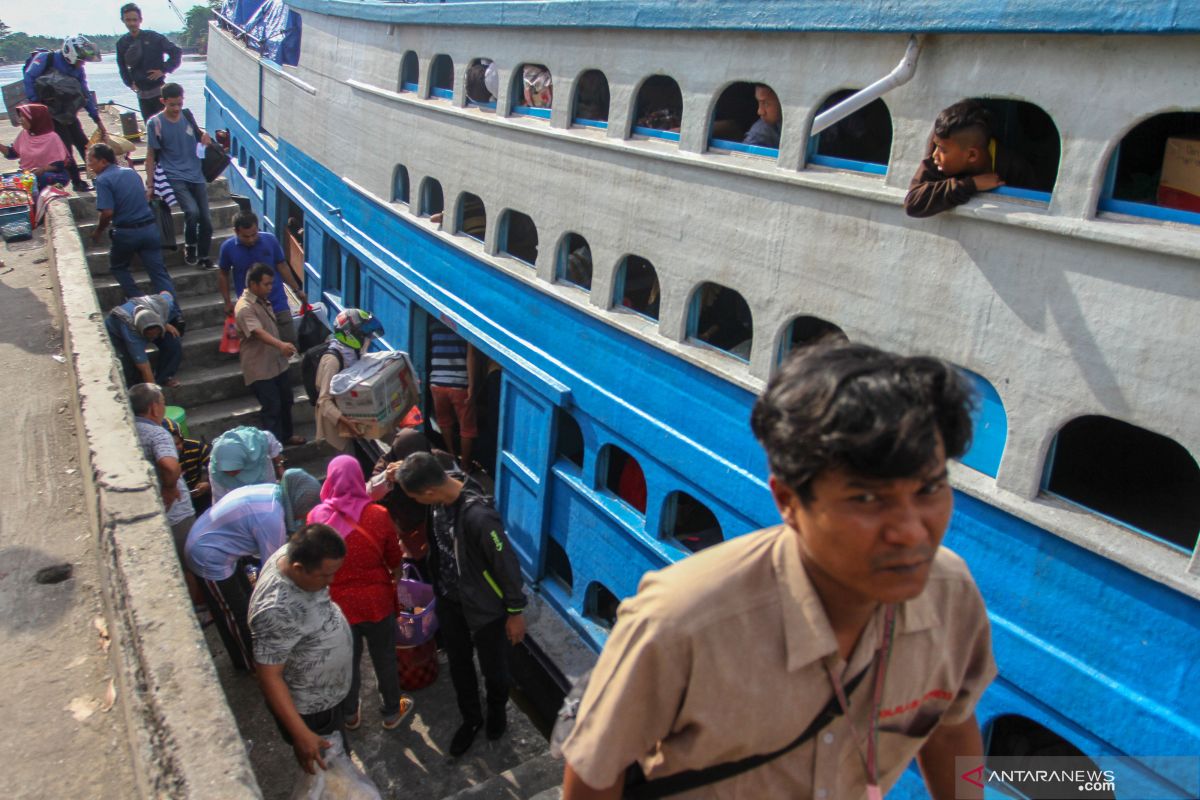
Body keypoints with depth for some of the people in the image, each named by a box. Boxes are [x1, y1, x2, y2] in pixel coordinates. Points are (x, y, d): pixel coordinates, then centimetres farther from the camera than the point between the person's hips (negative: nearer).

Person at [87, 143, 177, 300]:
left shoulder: (103, 180, -9)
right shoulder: (131, 172, 11)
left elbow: (107, 212, -17)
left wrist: (98, 231, -1)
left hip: (126, 232, -5)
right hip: (150, 228, 5)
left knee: (118, 268, 20)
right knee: (159, 272, 3)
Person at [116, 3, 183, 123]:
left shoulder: (153, 37, -8)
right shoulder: (122, 43, 4)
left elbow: (177, 52, -7)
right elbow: (122, 67, 18)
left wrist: (164, 70, -12)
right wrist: (130, 83, 6)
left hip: (159, 90, -4)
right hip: (142, 94, 4)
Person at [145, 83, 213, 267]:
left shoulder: (187, 115, 5)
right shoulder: (155, 123, -6)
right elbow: (151, 156, -3)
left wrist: (204, 136, 0)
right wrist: (150, 185, -7)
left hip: (196, 175, 4)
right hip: (174, 177, -4)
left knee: (206, 220, 2)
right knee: (192, 211, -26)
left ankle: (203, 255, 24)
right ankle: (189, 246, 0)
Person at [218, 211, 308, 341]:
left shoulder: (270, 240, -9)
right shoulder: (228, 247, -8)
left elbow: (282, 266, 4)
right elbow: (223, 274, 7)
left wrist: (297, 289, 6)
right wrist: (227, 302, 6)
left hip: (278, 304, 0)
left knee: (290, 342, 3)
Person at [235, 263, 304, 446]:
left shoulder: (263, 301, 7)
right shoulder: (244, 308, -23)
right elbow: (259, 332, -39)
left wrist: (283, 349, 27)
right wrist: (281, 345, -54)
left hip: (277, 363, 9)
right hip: (260, 369, -9)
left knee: (285, 401, 20)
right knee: (272, 408, -3)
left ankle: (286, 435, 38)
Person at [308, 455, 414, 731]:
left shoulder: (316, 516, -13)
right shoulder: (378, 515, -16)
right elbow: (394, 560, -3)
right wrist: (394, 580, 18)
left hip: (337, 603, 2)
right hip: (376, 601, -1)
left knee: (347, 661, 22)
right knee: (384, 659, 19)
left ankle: (350, 714, 42)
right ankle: (391, 712, 37)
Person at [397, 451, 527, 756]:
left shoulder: (478, 516, -38)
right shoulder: (443, 493, -15)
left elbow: (507, 564, -25)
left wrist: (515, 611, -15)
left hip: (484, 606, -6)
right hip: (449, 600, 6)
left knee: (493, 666, 20)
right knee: (458, 664, 23)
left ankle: (497, 710, 50)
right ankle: (471, 718, 48)